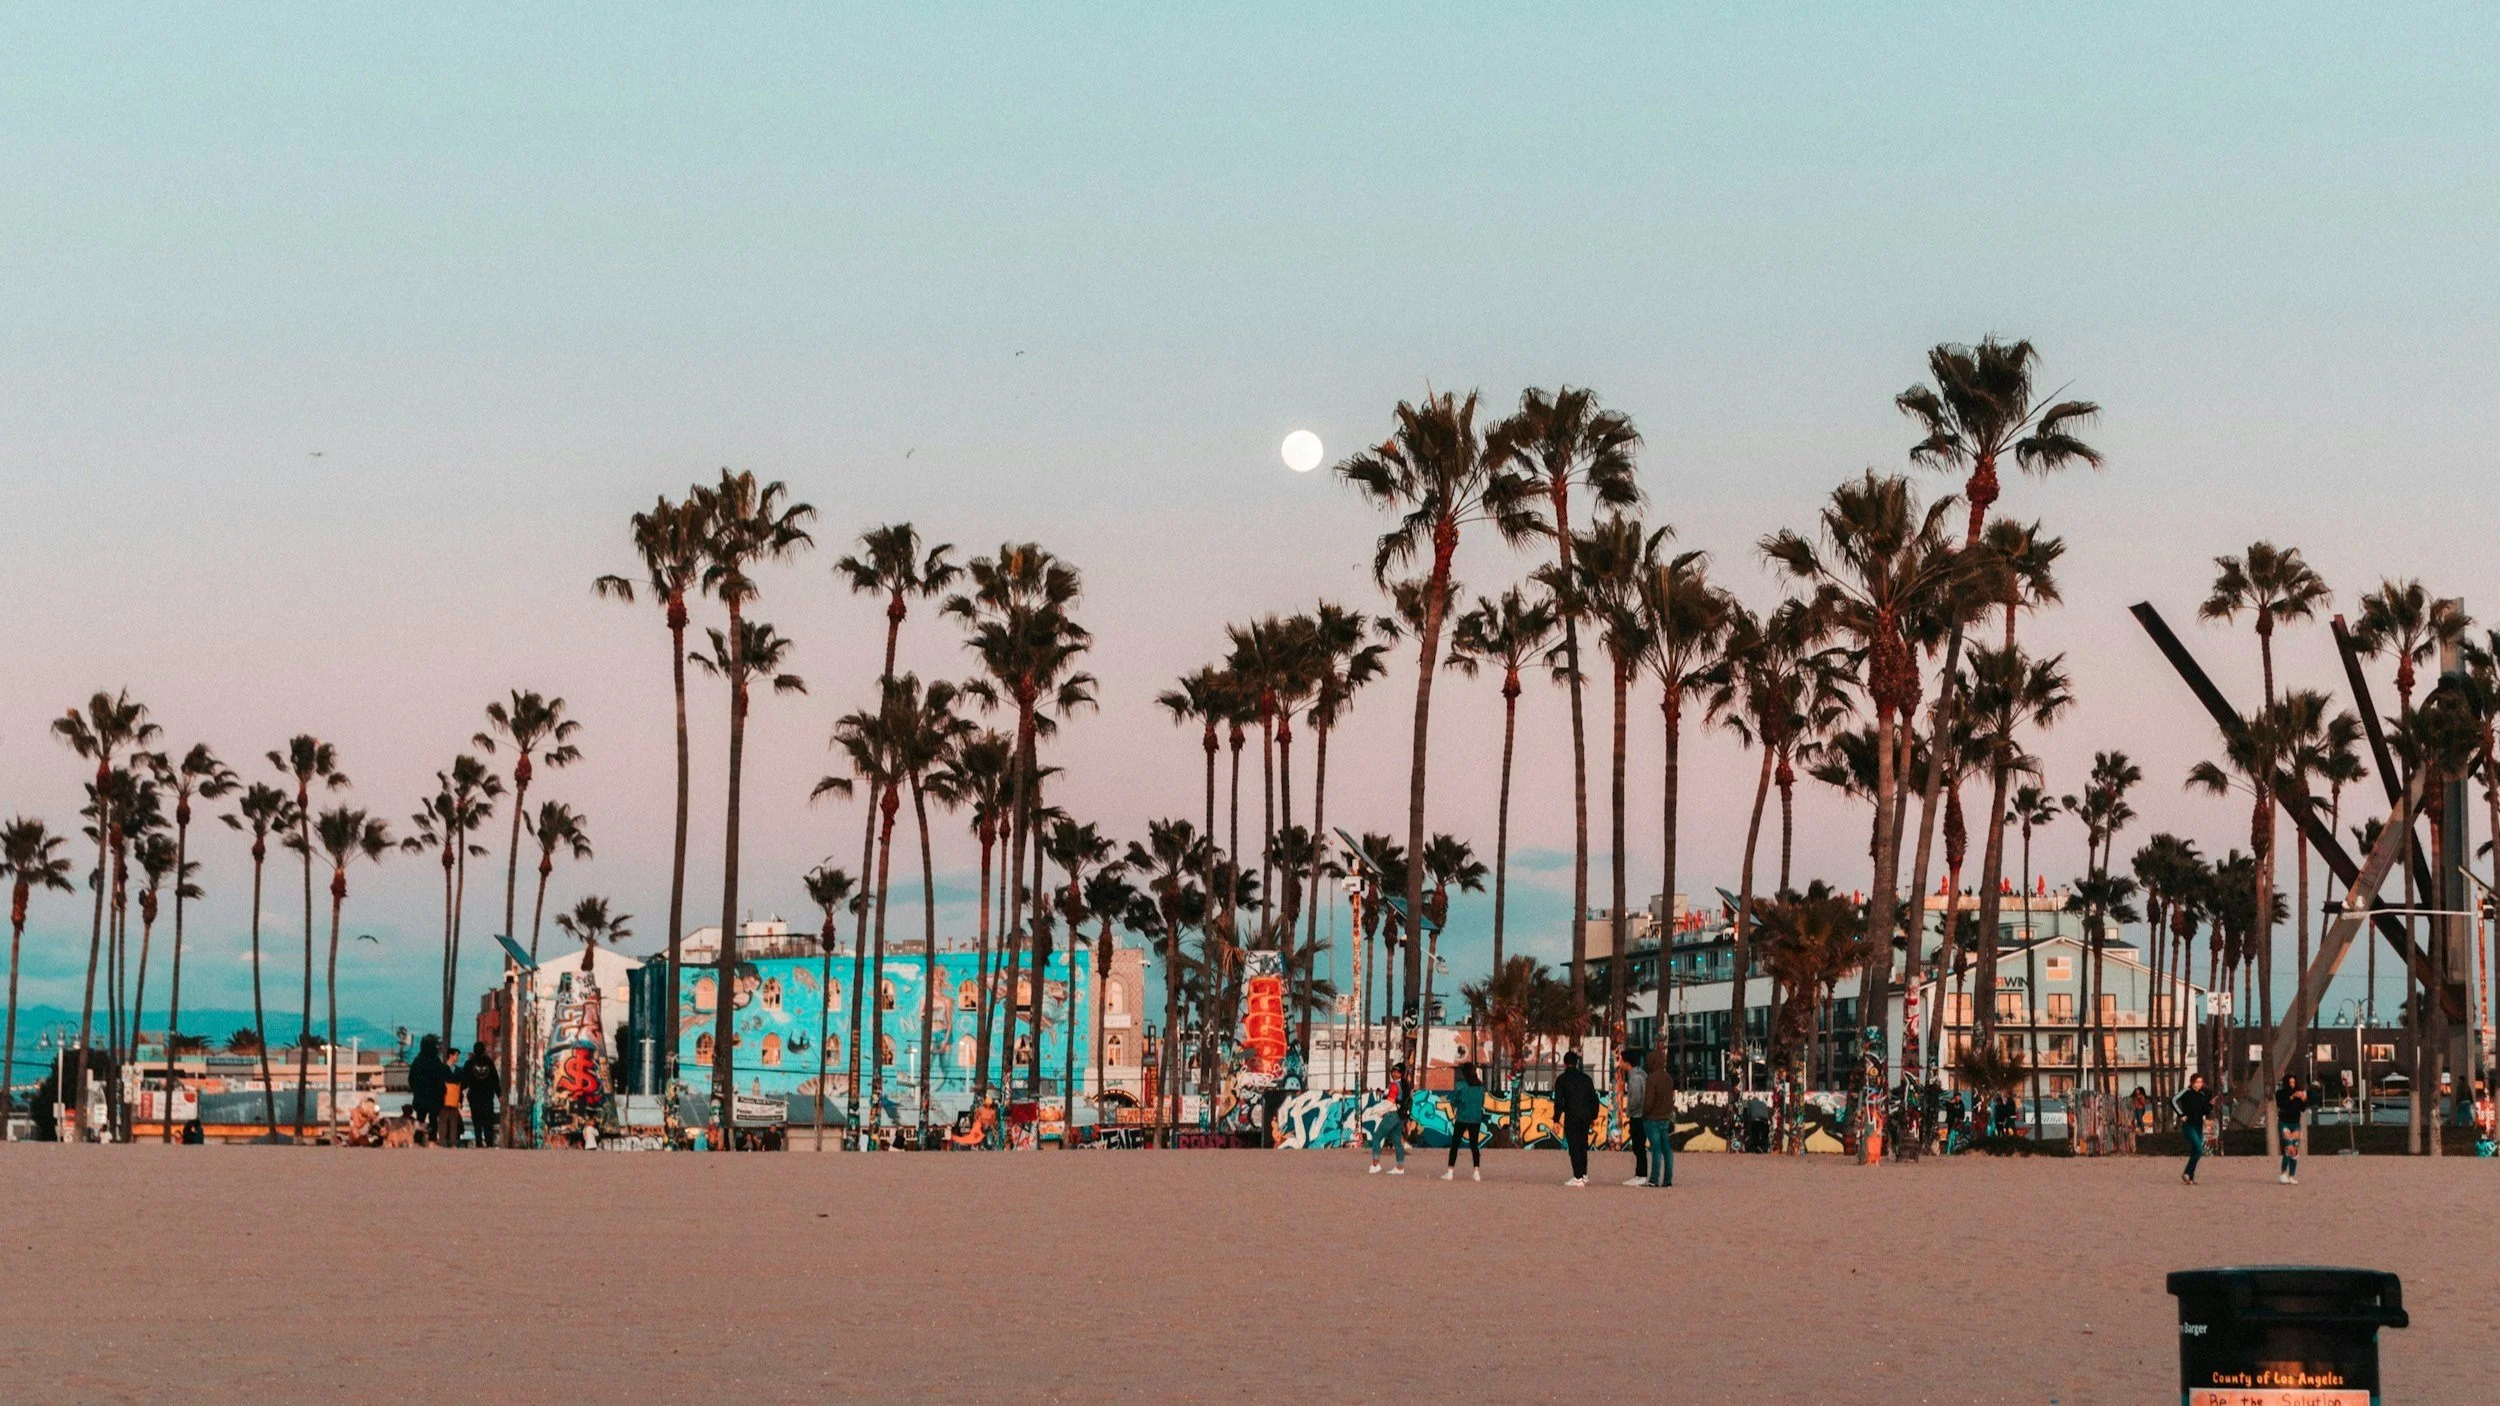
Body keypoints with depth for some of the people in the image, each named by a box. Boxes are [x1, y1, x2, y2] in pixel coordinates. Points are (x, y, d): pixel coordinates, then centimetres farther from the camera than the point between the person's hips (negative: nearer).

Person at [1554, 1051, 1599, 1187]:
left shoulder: (1562, 1079, -2)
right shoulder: (1586, 1078, 11)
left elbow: (1558, 1101, -8)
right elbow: (1594, 1098, 12)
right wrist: (1593, 1117, 20)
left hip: (1571, 1117, -5)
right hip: (1586, 1117, 5)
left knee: (1574, 1146, -3)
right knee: (1583, 1146, 16)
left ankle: (1578, 1178, -7)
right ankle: (1584, 1175, 18)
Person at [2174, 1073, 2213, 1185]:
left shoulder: (2202, 1095, 12)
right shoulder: (2186, 1092, -7)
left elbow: (2205, 1112, 17)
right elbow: (2173, 1101, -16)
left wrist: (2211, 1104, 0)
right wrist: (2181, 1115, -16)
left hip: (2198, 1126, 7)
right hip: (2189, 1125, -7)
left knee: (2195, 1152, 8)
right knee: (2198, 1150, -18)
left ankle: (2190, 1177, 14)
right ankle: (2186, 1173, -9)